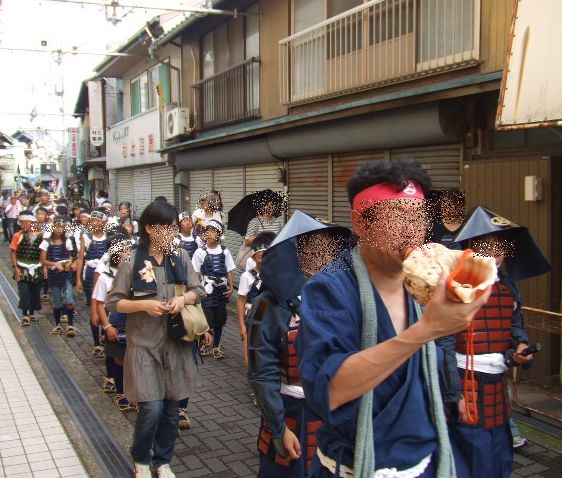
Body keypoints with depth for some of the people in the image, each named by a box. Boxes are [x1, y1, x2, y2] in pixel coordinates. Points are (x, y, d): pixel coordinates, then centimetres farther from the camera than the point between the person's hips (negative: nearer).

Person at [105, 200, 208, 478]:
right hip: (144, 344, -3)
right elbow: (113, 302, -5)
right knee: (152, 407, -8)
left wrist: (184, 298, -13)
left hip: (176, 343, 4)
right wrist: (143, 304, -20)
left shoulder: (181, 257, 0)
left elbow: (199, 291, 7)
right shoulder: (131, 261, -9)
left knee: (172, 408, 10)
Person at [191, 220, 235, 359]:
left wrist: (231, 287, -4)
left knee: (220, 320, 10)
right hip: (207, 290, -3)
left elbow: (229, 271, 6)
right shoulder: (200, 252, -5)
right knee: (207, 319, -1)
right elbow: (196, 274, -3)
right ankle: (204, 345, 18)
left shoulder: (224, 251, 3)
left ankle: (216, 346, 23)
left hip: (222, 290, 3)